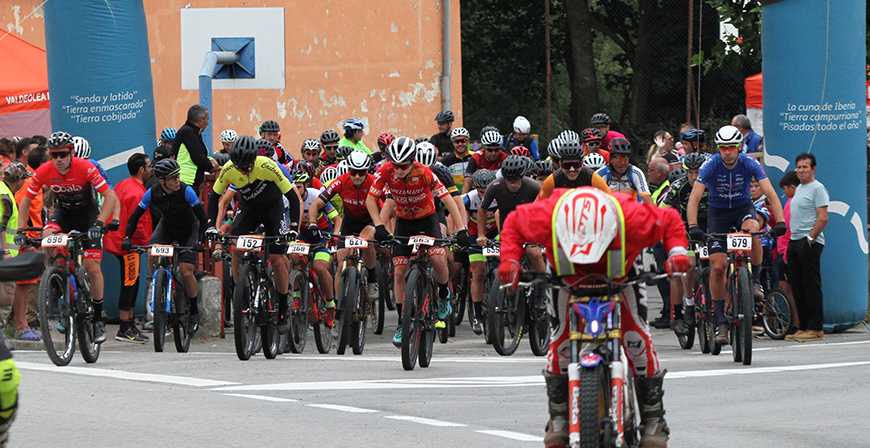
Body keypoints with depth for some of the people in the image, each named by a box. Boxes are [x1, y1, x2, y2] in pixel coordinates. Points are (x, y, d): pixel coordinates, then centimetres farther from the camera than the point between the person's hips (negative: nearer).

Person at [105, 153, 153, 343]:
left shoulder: (123, 185, 12)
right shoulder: (136, 192, -20)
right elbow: (136, 224, -22)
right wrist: (147, 242, -10)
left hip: (117, 240, 10)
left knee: (132, 284, 15)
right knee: (130, 284, -6)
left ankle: (129, 325, 20)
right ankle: (125, 330, -4)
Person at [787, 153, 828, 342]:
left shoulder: (817, 189, -9)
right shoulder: (799, 189, 19)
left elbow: (823, 218, -16)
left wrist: (810, 238, -18)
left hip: (810, 243, -9)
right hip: (794, 242, 9)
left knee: (812, 286, -8)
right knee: (797, 287, 9)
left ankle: (816, 329, -7)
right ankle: (804, 326, 14)